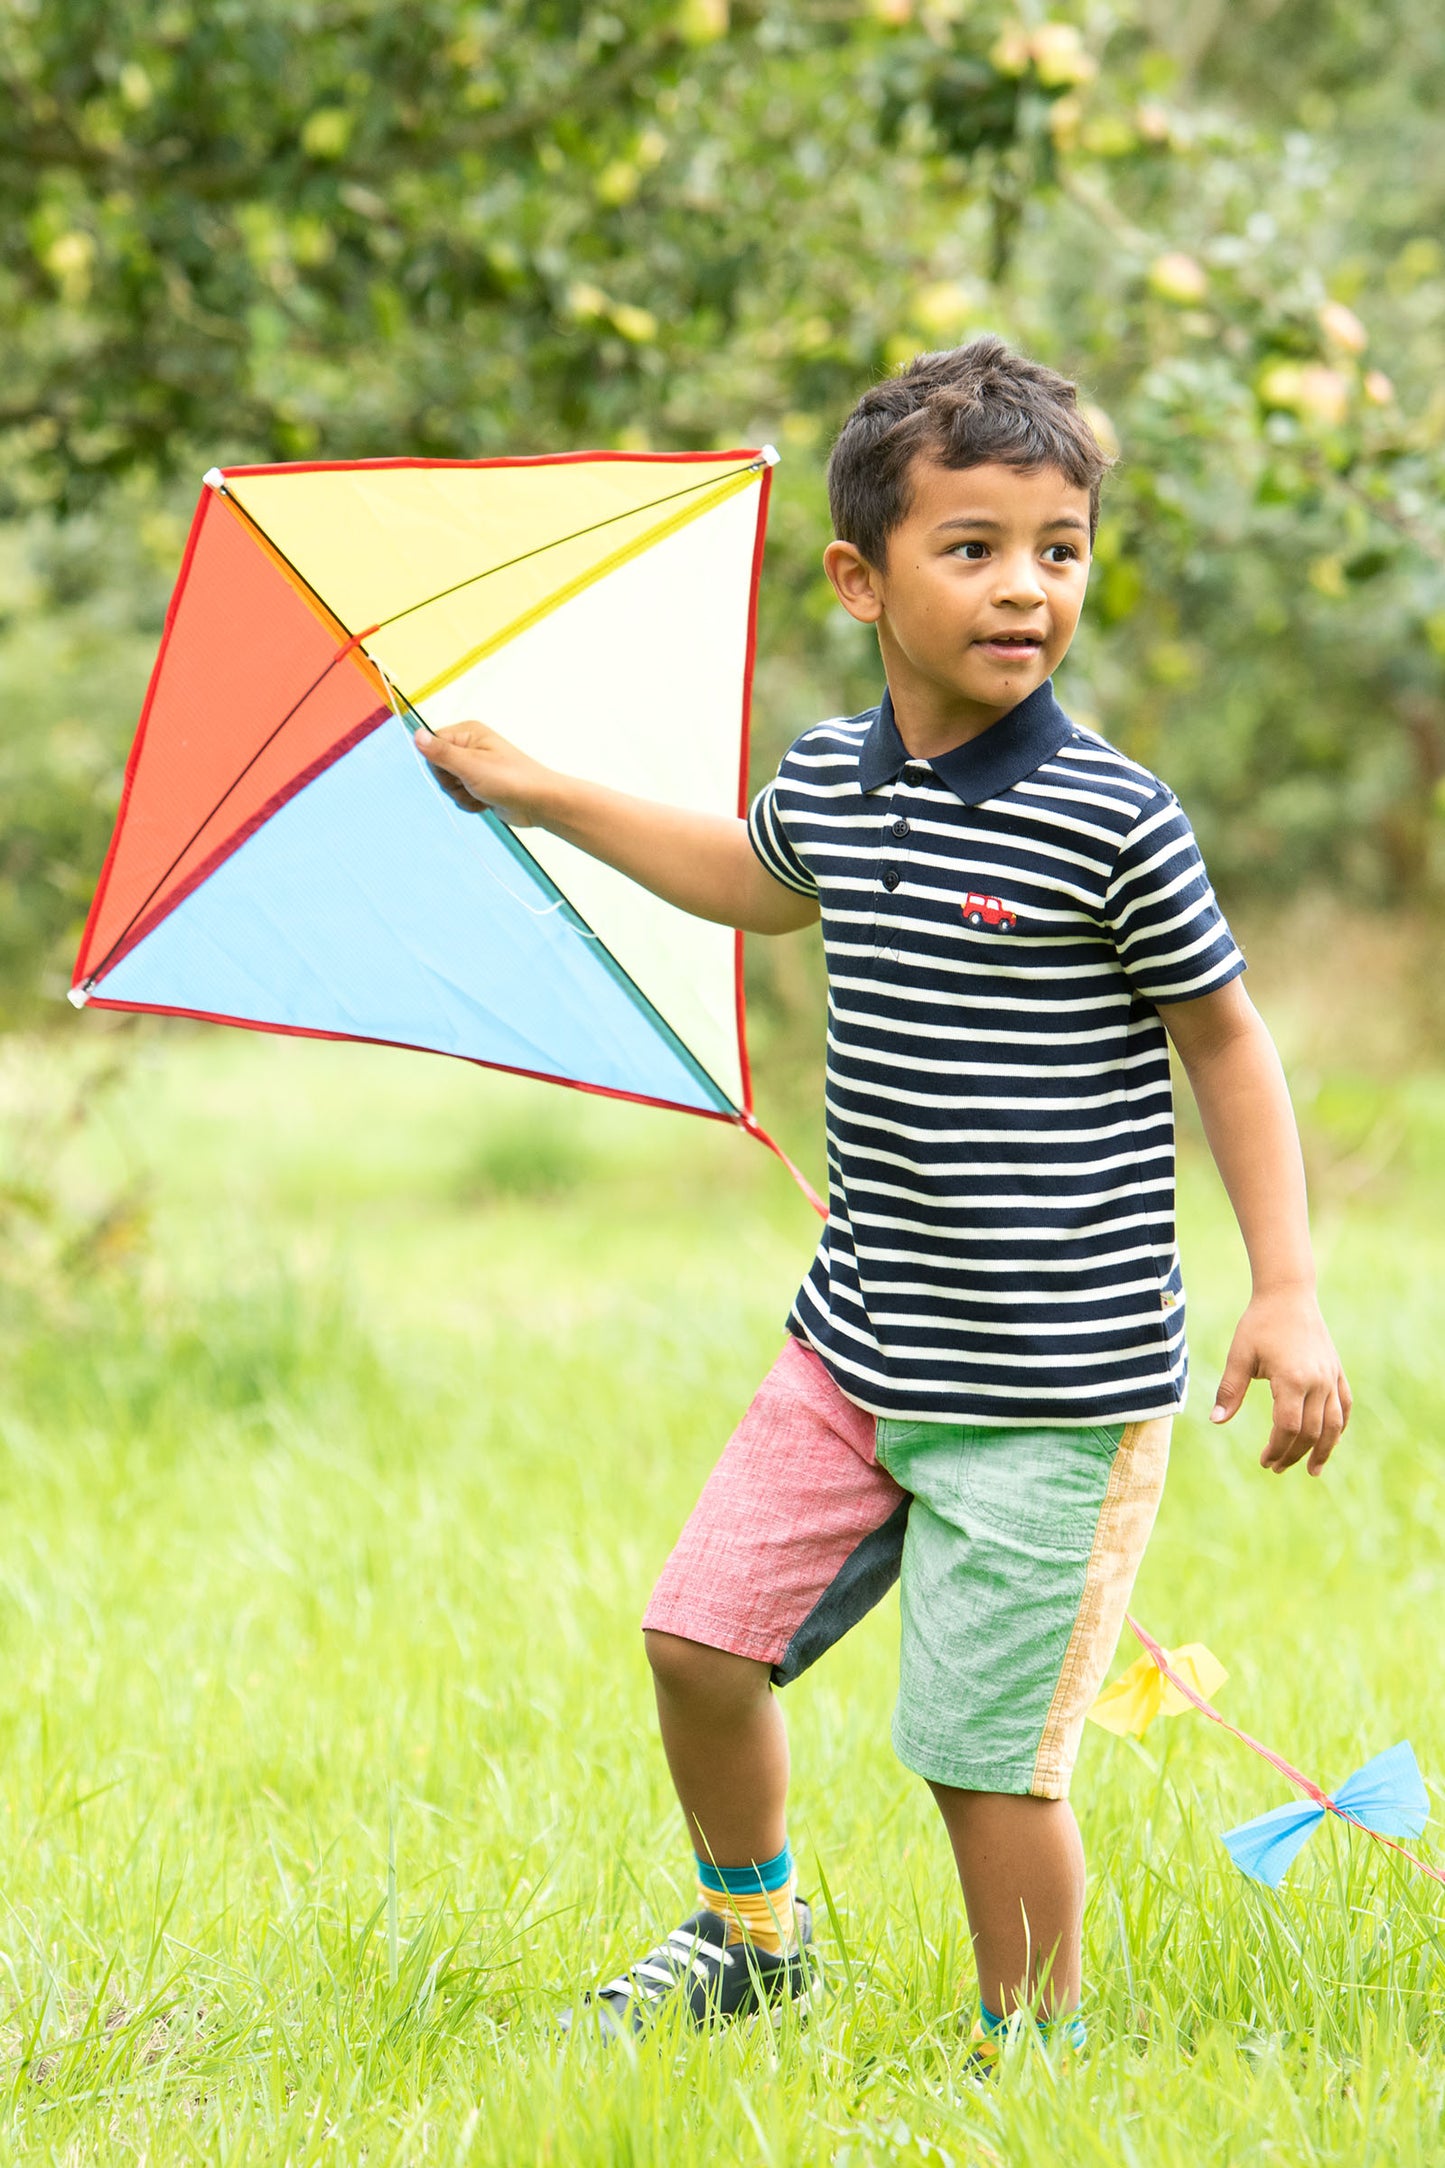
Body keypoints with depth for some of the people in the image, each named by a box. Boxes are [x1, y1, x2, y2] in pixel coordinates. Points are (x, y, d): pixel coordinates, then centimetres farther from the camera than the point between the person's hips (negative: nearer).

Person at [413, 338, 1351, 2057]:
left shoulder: (1113, 822, -14)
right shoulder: (830, 785, 3)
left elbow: (1225, 1043, -3)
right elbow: (759, 883, 29)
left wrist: (1287, 1292, -8)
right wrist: (534, 791, 36)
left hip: (1051, 1392, -6)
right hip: (857, 1350, 6)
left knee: (983, 1751, -3)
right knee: (699, 1636, 9)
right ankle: (750, 1935, 36)